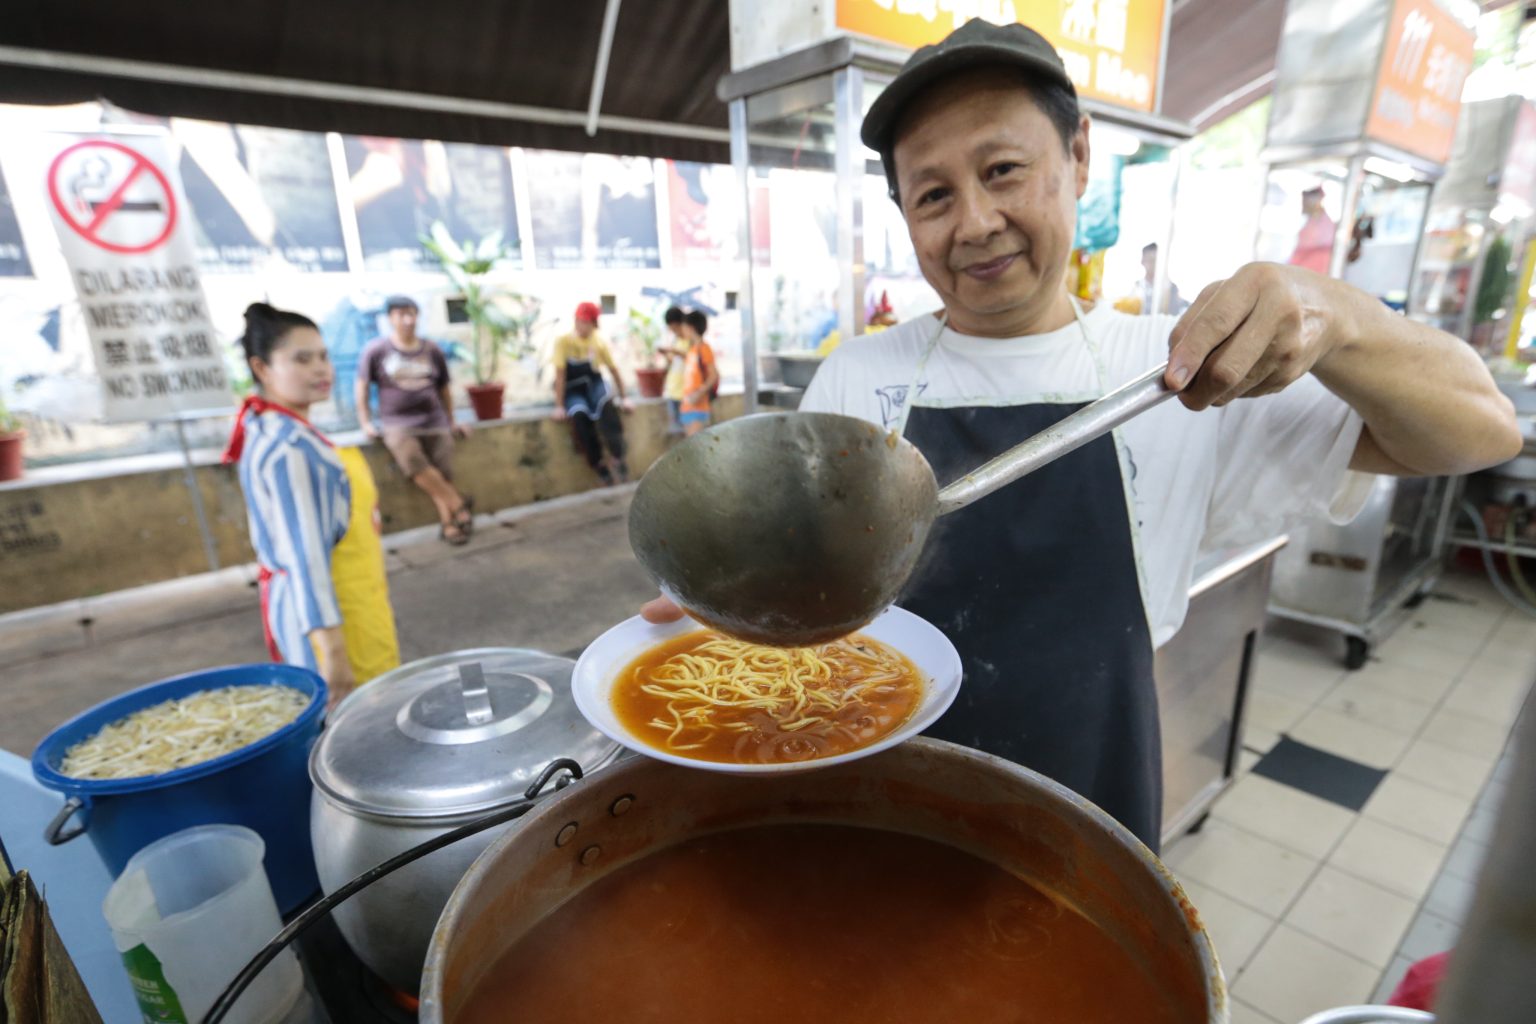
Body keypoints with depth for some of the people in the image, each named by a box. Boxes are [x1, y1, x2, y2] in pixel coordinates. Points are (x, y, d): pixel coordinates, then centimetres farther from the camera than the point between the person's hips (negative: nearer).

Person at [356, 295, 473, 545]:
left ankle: (449, 522, 1)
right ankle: (460, 505, -15)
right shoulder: (375, 350, 2)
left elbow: (444, 390, 19)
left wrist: (451, 423, 19)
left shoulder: (432, 351, 9)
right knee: (415, 463, -29)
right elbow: (362, 388, 8)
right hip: (398, 423, -2)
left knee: (443, 475, -10)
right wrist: (365, 423, 3)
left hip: (435, 423, 3)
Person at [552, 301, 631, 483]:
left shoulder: (600, 342, 1)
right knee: (579, 415, -34)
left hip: (594, 385, 2)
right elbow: (560, 374, -13)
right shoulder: (563, 341, -9)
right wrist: (559, 406, -17)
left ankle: (617, 457, -32)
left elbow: (614, 370, 8)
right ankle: (598, 463, -19)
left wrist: (623, 398, 7)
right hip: (573, 390, -2)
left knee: (606, 404, -34)